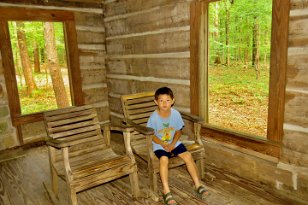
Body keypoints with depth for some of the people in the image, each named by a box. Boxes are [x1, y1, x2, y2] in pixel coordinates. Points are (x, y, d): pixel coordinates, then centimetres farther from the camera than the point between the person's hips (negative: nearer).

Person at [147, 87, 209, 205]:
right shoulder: (154, 117, -17)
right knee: (164, 159, -30)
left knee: (188, 156, -15)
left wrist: (172, 144, -13)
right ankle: (166, 191, -22)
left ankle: (198, 185, -2)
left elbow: (178, 131, 2)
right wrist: (163, 144, -19)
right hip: (159, 145, -3)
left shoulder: (176, 114, -8)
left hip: (174, 142, 3)